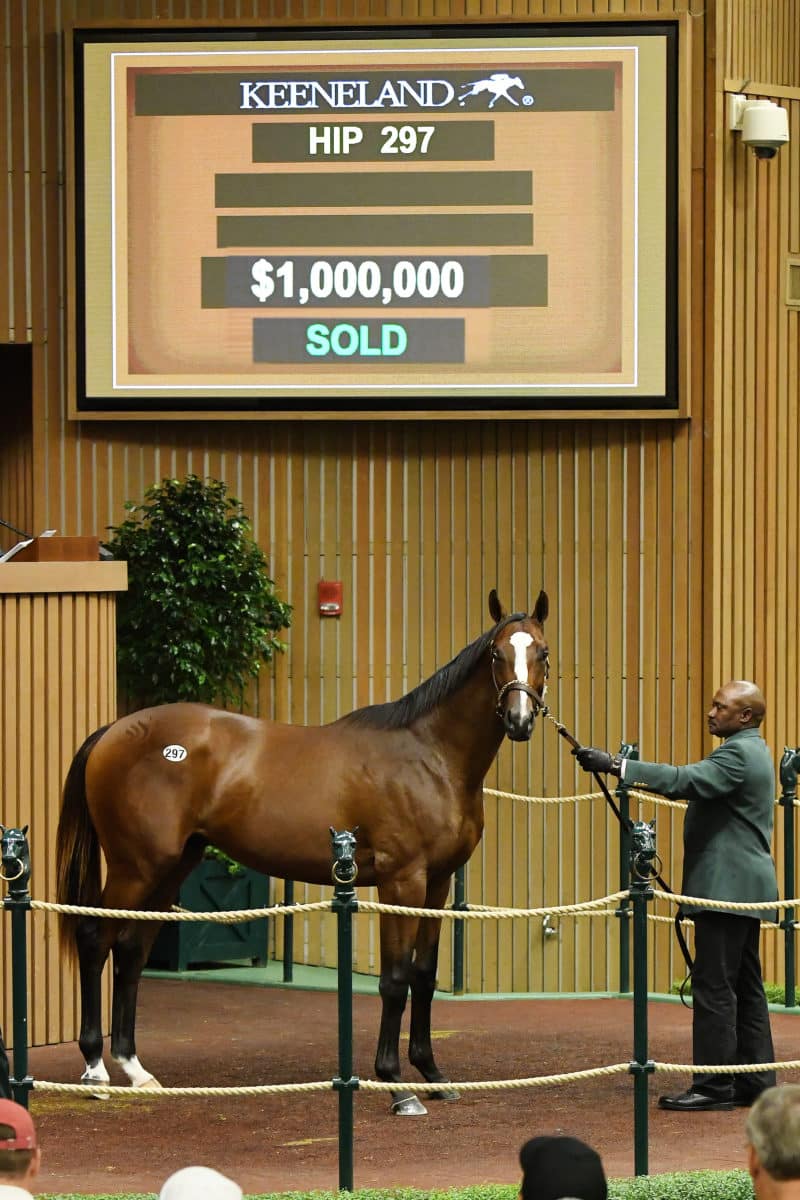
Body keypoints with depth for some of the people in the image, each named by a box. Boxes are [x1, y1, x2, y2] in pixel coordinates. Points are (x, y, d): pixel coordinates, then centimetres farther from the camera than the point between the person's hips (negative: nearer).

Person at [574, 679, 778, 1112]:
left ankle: (714, 1085, -10)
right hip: (743, 889, 11)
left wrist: (616, 765, -33)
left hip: (727, 888, -11)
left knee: (714, 986, -10)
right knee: (744, 987, 13)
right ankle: (755, 1081, 16)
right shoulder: (752, 752, 20)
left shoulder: (739, 754, -15)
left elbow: (689, 781, -29)